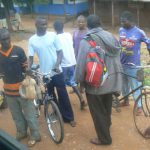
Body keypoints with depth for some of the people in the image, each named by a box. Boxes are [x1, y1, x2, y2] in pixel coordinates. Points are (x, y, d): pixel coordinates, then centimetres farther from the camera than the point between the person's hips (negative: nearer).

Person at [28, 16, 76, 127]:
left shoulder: (53, 35, -6)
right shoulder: (32, 40, -3)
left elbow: (60, 52, -4)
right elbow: (31, 58, 1)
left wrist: (57, 65, -20)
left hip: (57, 71, -1)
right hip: (44, 73, 2)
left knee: (63, 95, 5)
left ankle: (69, 117, 19)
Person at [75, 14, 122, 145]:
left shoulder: (86, 40, -16)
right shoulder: (110, 36, 1)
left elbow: (82, 63, -16)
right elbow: (117, 56, 6)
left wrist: (79, 79, -2)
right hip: (111, 79, 6)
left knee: (98, 111, 9)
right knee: (107, 107, 24)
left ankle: (104, 138, 19)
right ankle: (106, 127, 44)